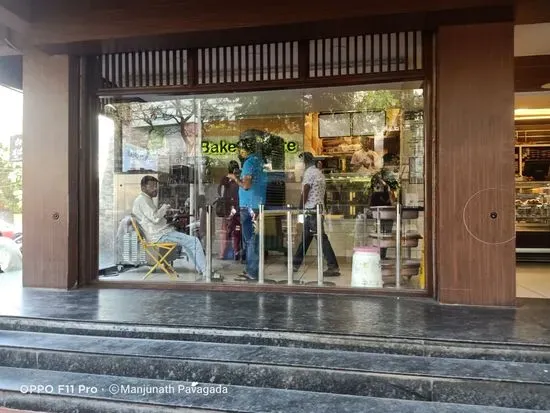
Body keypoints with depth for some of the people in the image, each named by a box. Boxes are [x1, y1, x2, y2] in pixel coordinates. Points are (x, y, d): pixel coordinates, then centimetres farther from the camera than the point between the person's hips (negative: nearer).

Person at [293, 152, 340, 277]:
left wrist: (300, 208, -2)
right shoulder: (319, 173, 17)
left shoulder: (309, 173, -11)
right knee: (305, 238, 14)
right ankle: (296, 264, 23)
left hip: (311, 210, -10)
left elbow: (305, 193, -13)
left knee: (321, 238, -9)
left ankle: (333, 267, -8)